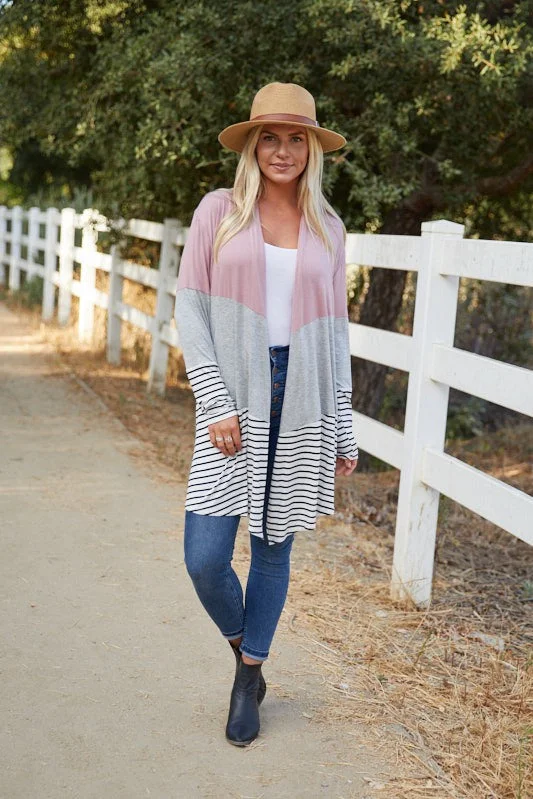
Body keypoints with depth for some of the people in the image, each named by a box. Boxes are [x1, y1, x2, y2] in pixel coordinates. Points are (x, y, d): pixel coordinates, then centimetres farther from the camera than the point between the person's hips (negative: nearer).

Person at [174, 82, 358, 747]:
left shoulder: (327, 229, 9)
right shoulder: (218, 212, 3)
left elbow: (334, 333, 12)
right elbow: (190, 311, -1)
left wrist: (344, 431, 9)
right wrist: (215, 404, -11)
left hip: (302, 403, 2)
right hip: (233, 399, -1)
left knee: (274, 549, 9)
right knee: (205, 558, -6)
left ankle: (249, 678, 28)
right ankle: (244, 654, 25)